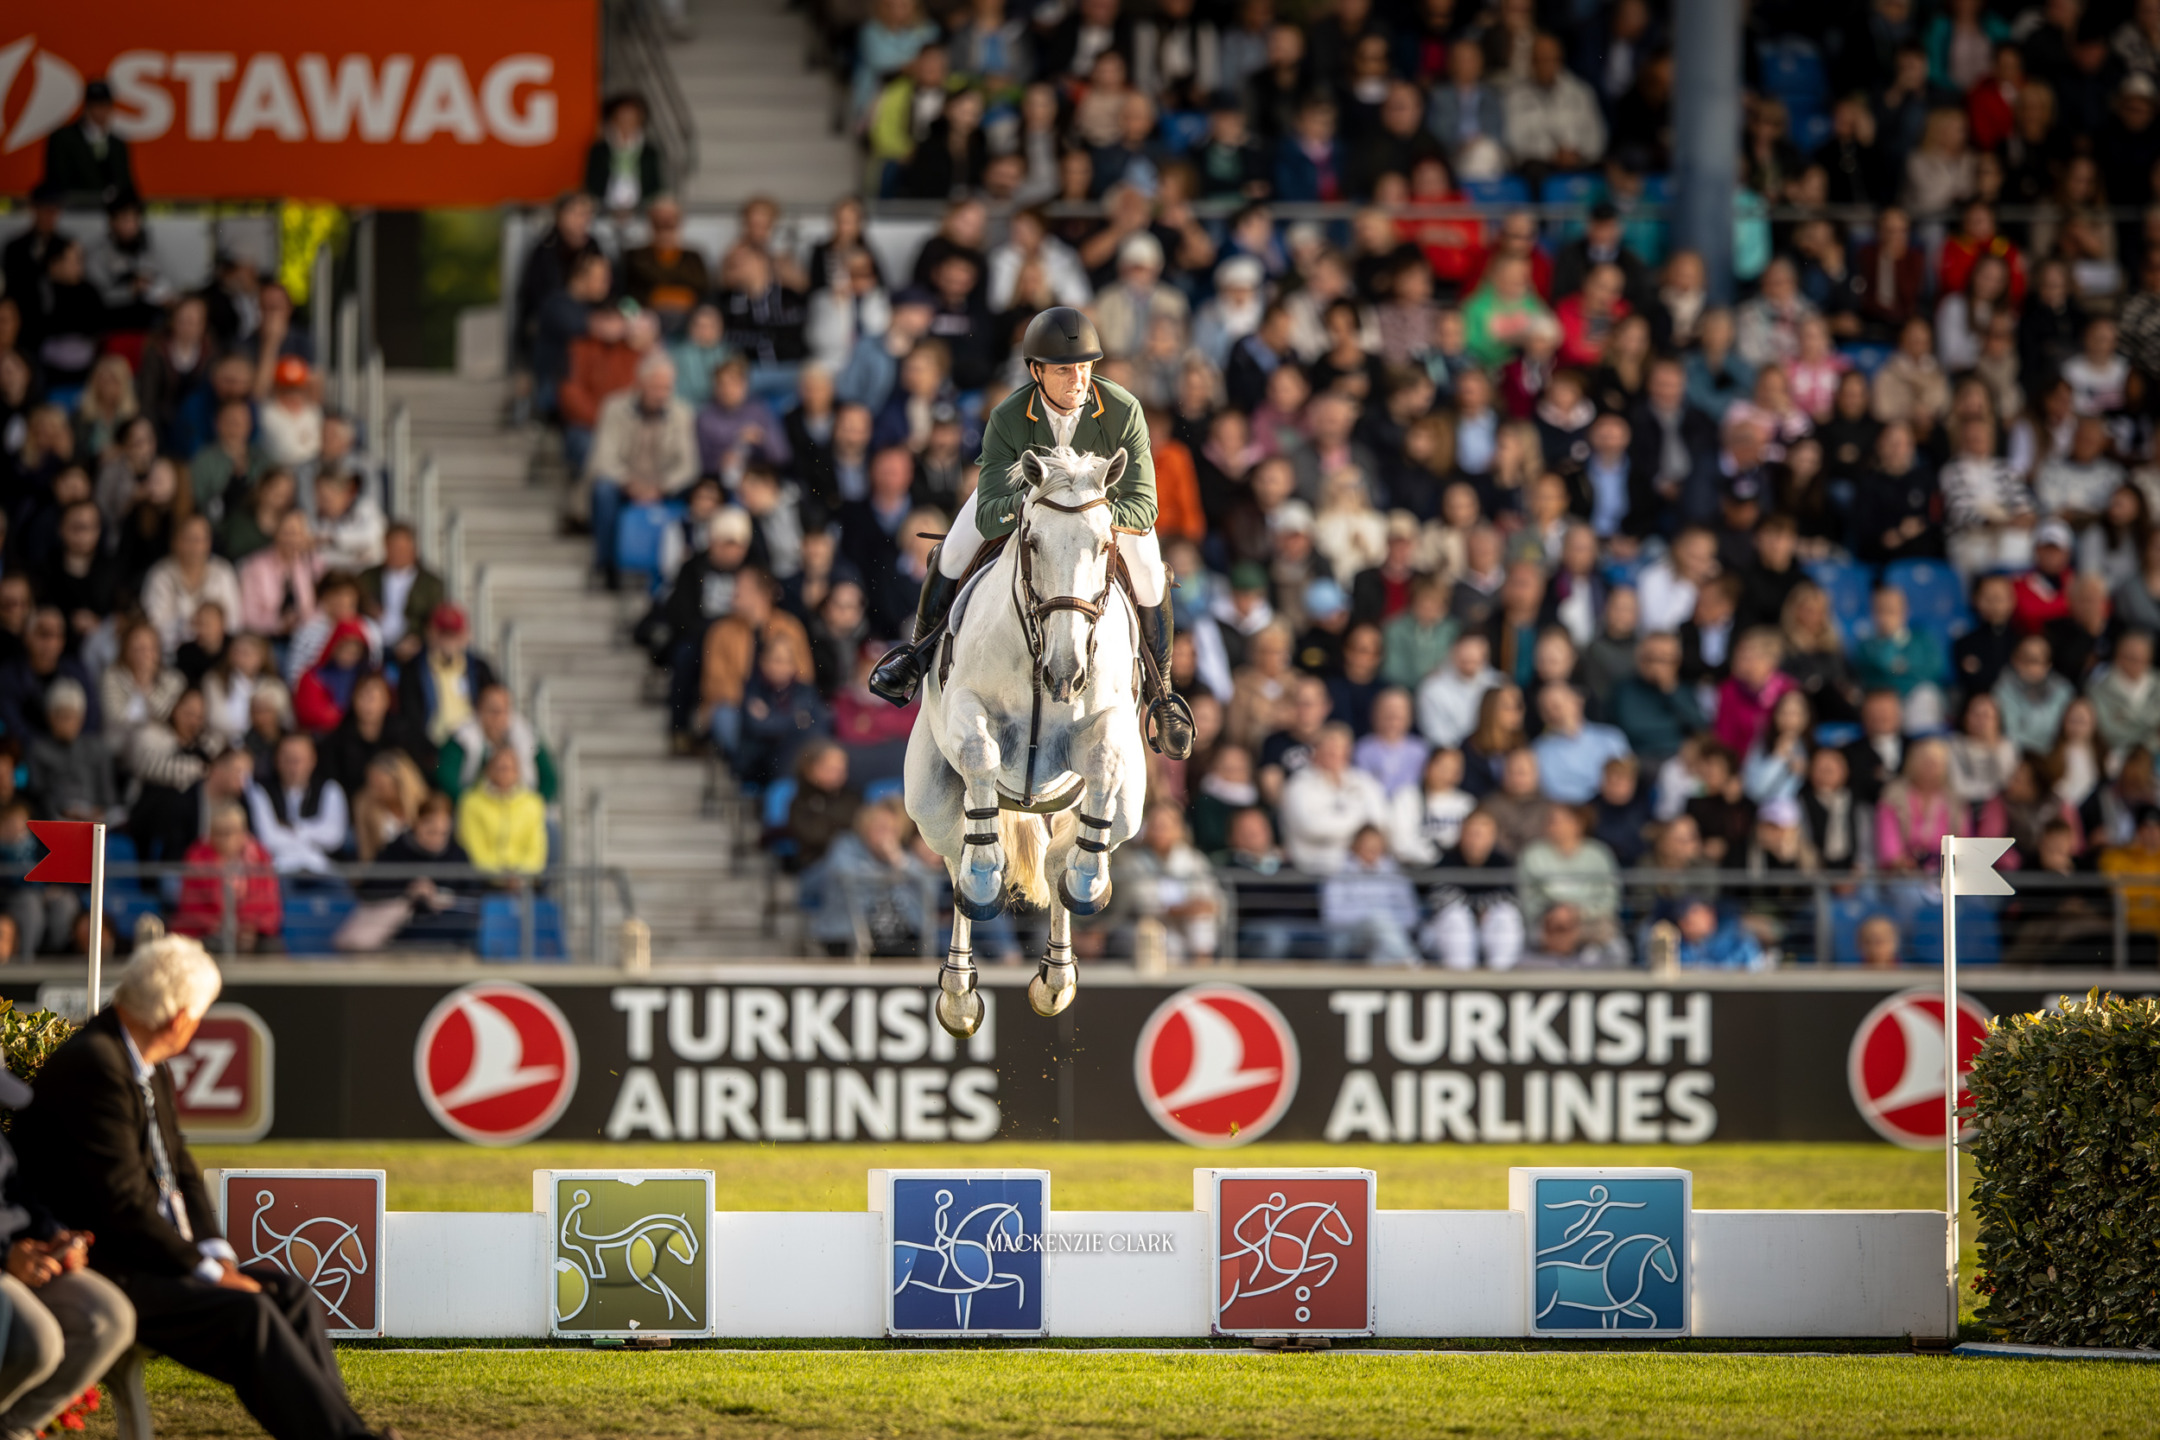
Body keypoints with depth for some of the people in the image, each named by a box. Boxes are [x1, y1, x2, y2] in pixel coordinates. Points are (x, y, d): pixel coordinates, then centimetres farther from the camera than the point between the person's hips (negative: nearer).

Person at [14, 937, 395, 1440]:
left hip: (159, 1258, 10)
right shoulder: (91, 1065, -20)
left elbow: (181, 1172, 17)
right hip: (104, 1268, -10)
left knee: (290, 1292, -4)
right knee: (245, 1313, -24)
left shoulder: (150, 1068, 13)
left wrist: (216, 1254, 0)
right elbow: (121, 1202, -23)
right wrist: (206, 1271, -17)